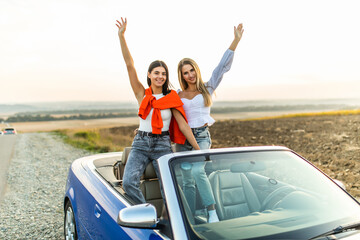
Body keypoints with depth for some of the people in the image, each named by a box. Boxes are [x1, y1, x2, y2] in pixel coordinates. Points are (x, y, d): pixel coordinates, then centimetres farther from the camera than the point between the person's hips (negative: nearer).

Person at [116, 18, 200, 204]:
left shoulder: (171, 98, 2)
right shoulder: (142, 94, 4)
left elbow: (183, 126, 2)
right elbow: (129, 65, -3)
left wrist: (198, 150, -1)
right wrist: (121, 36, -9)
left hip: (162, 145, -1)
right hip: (140, 144, 1)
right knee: (128, 183, -18)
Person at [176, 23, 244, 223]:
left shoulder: (207, 88, 6)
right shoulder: (178, 95, 11)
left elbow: (223, 67, -2)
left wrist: (235, 41, -9)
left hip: (202, 137, -3)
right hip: (182, 139, 3)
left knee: (198, 171, -28)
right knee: (187, 181, 5)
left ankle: (212, 212, -22)